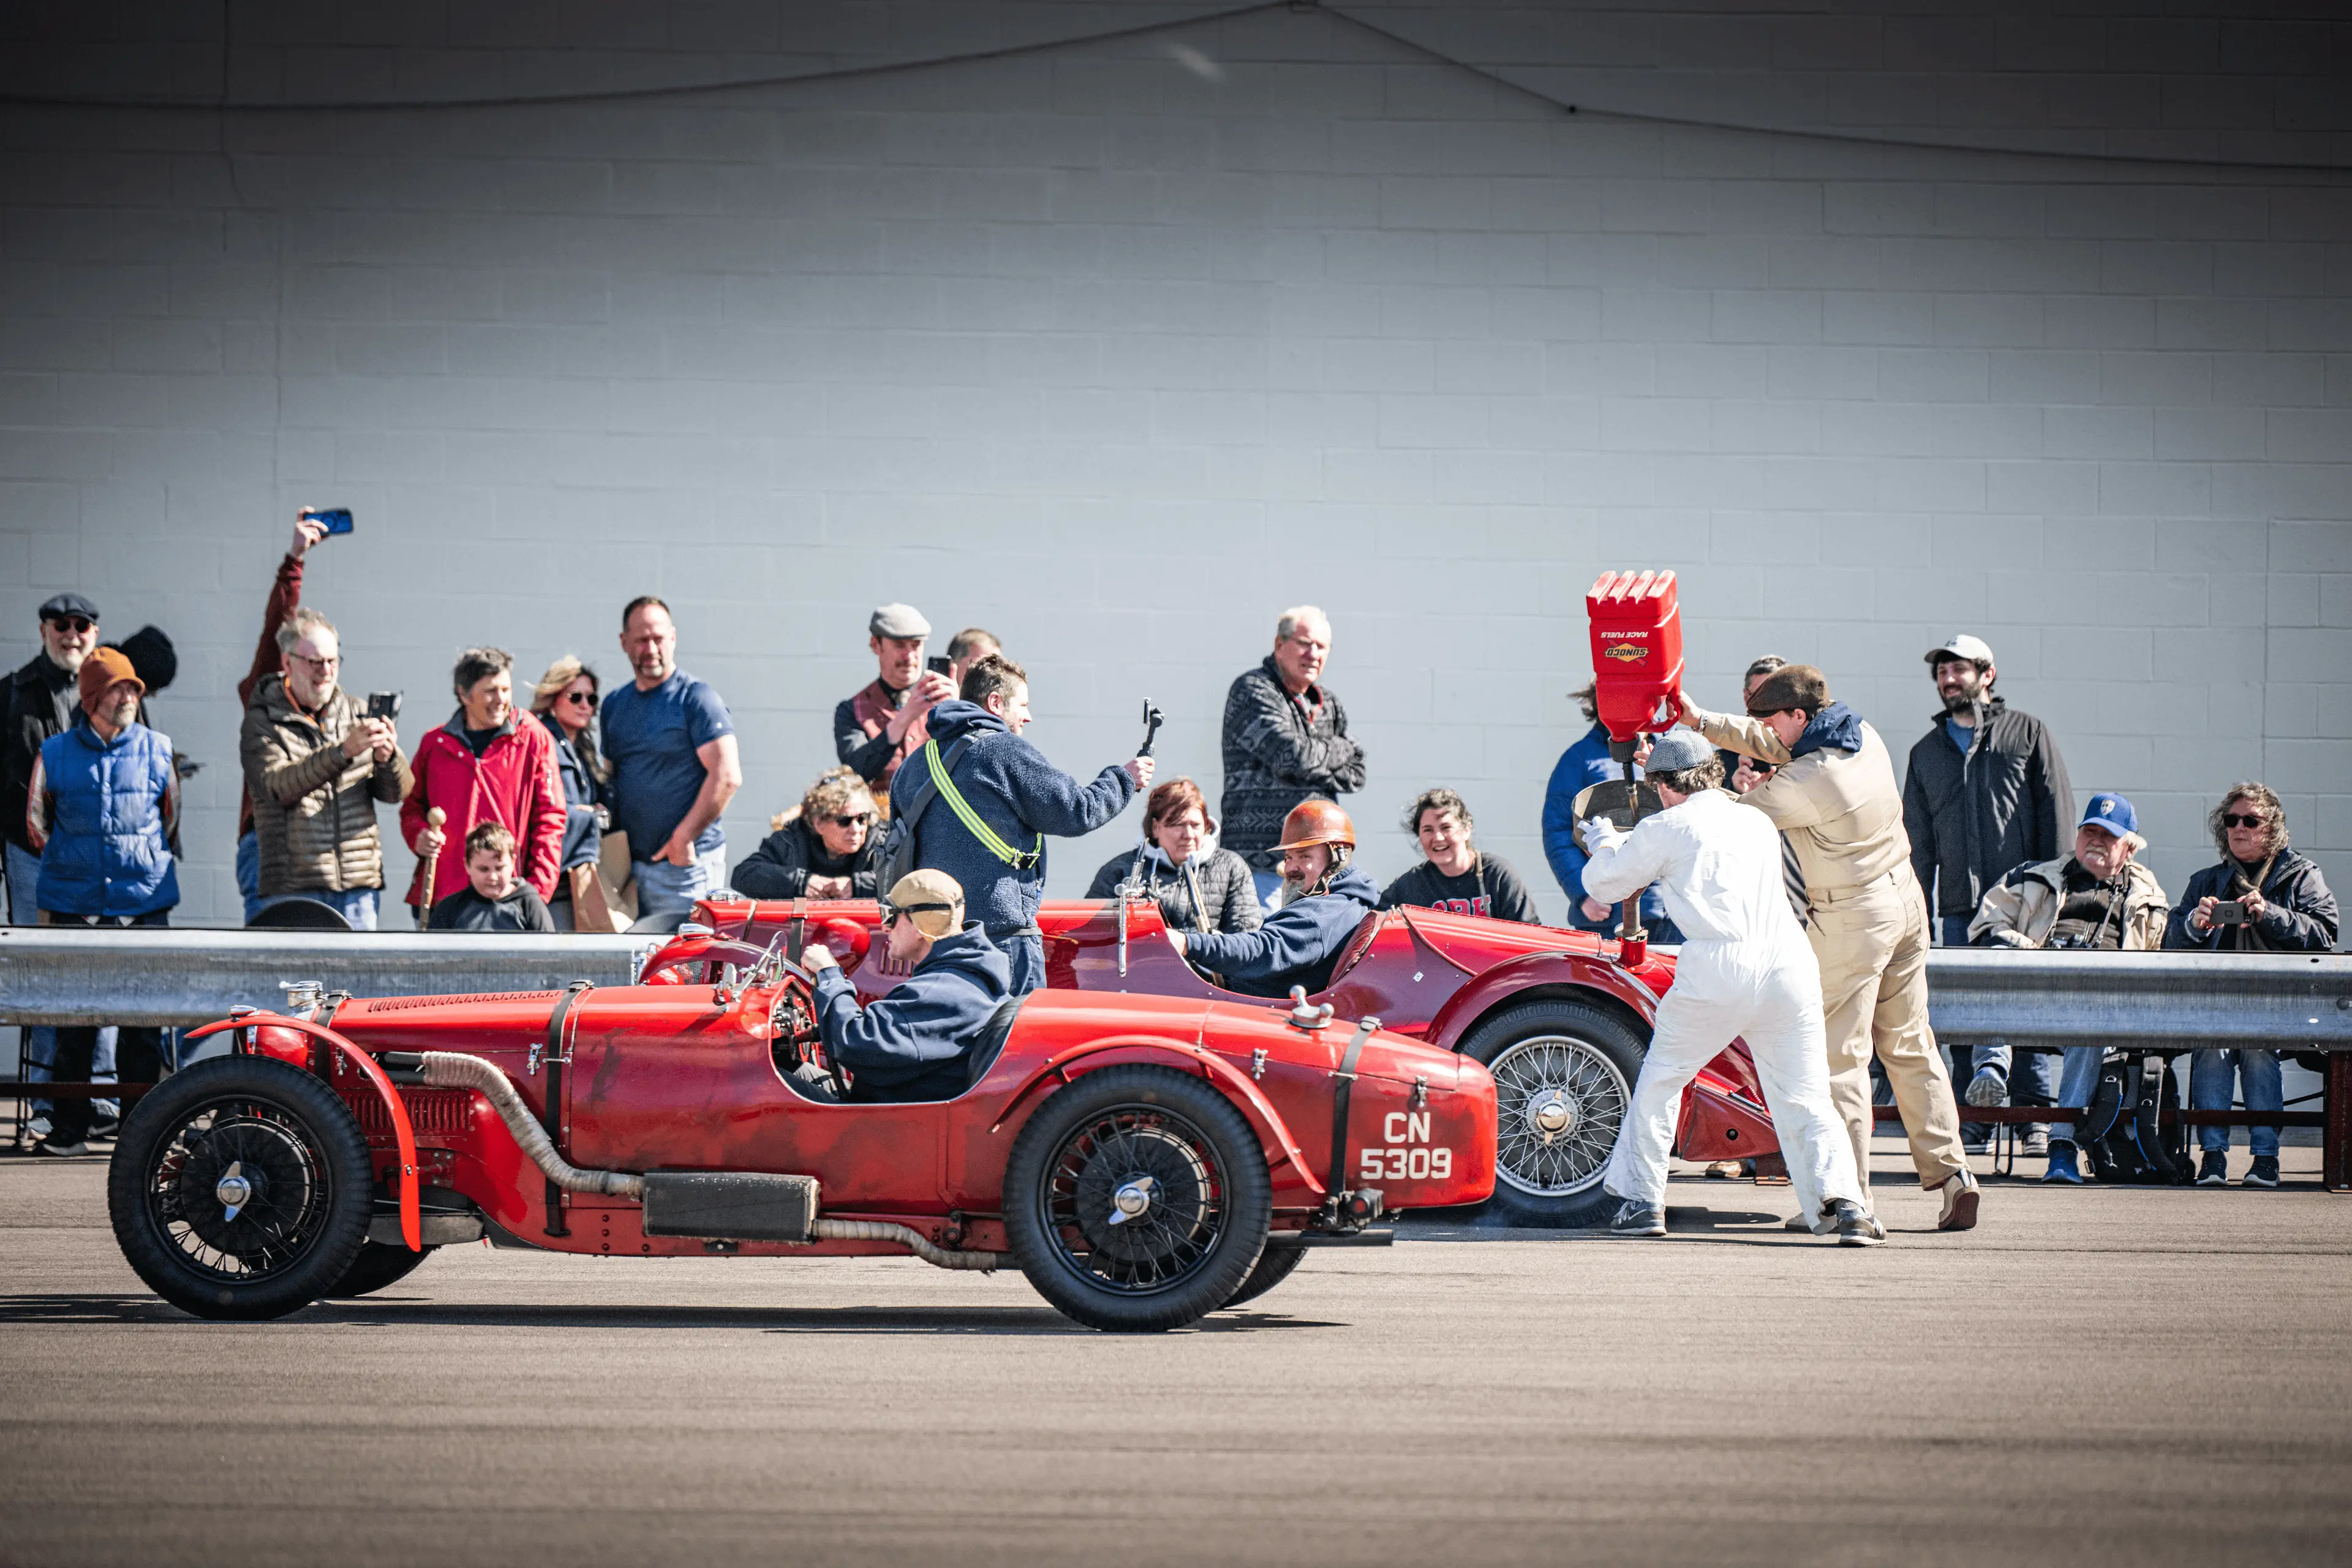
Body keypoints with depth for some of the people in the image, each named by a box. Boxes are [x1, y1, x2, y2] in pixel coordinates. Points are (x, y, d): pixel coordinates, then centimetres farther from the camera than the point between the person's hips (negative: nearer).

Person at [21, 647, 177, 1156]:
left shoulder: (157, 750, 3)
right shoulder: (55, 754, 3)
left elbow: (170, 817, 16)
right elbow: (37, 823, 15)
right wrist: (74, 860, 13)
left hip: (144, 904, 0)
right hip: (73, 905, 0)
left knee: (143, 1024, 0)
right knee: (73, 1025, 2)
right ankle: (68, 1129, 9)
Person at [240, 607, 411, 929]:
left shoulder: (357, 715, 12)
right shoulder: (262, 722, 0)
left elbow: (396, 792, 7)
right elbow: (277, 786, -18)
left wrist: (388, 757, -17)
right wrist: (343, 751, -29)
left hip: (359, 888, 4)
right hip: (292, 888, -4)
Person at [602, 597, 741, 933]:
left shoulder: (695, 698, -6)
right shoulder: (615, 704, 16)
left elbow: (727, 777, -13)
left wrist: (684, 837, -15)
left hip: (686, 866, -7)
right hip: (631, 864, 7)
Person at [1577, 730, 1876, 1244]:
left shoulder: (1665, 829, 6)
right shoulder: (1758, 824, 22)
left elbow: (1602, 882, 17)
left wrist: (1604, 840, 38)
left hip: (1717, 972, -4)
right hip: (1789, 962, 4)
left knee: (1661, 1078, 17)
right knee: (1805, 1097, 6)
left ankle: (1642, 1201, 19)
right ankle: (1841, 1198, -14)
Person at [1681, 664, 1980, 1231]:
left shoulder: (1806, 782, -23)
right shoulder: (1863, 735, 3)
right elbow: (1772, 749, 15)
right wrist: (1701, 721, 11)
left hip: (1852, 919, -9)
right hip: (1905, 897, 9)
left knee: (1840, 1054, -3)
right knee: (1909, 1045, 13)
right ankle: (1950, 1174, 9)